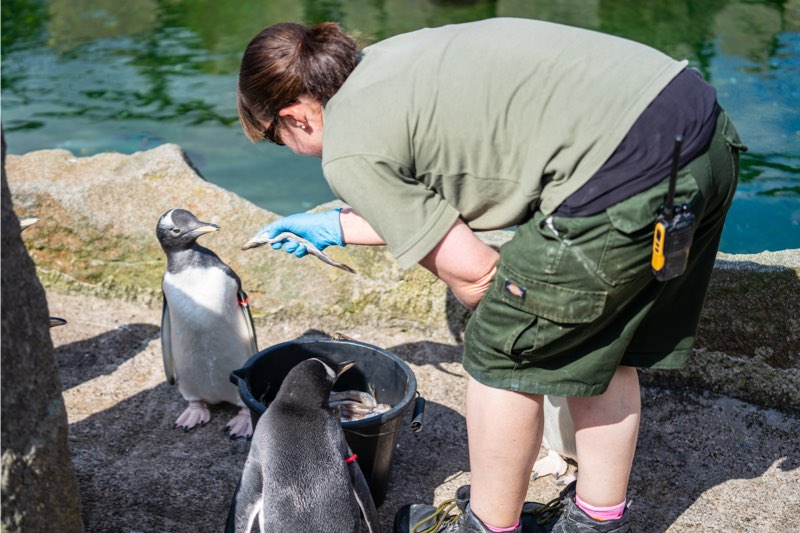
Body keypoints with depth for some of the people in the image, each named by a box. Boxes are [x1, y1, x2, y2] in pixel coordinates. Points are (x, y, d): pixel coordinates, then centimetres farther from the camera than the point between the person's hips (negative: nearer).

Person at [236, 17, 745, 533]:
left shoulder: (348, 151, -4)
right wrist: (336, 228, 39)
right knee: (599, 346, 24)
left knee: (505, 357, 9)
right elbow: (441, 204, 30)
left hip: (626, 163, -9)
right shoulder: (386, 58, 22)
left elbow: (474, 274, -1)